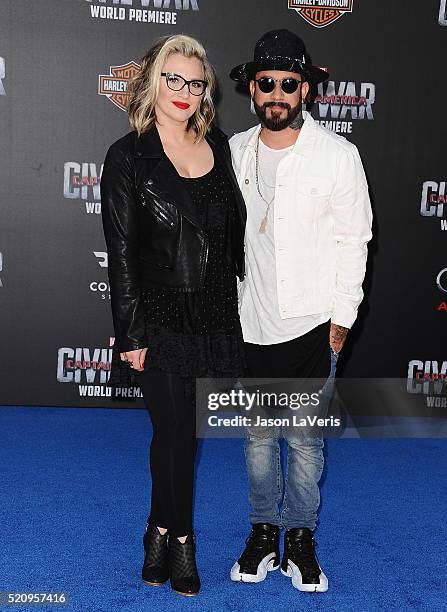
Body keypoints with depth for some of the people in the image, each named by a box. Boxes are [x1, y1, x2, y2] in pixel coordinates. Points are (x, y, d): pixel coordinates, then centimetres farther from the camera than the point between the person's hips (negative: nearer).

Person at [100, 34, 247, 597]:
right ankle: (180, 539, 25)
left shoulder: (218, 145, 8)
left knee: (179, 430, 12)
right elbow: (122, 254, -9)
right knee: (174, 433, 3)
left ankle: (161, 528, 31)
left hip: (219, 314, 4)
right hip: (162, 317, -4)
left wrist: (242, 305, 12)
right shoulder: (128, 156, -7)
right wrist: (132, 335, -11)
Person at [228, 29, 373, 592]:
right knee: (258, 435, 13)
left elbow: (352, 242, -3)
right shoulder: (235, 151, 4)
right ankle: (263, 531, 30)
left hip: (311, 326, -3)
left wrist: (342, 318, -6)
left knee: (305, 440, 7)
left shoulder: (338, 154, -5)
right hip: (250, 325, 3)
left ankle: (300, 538, 25)